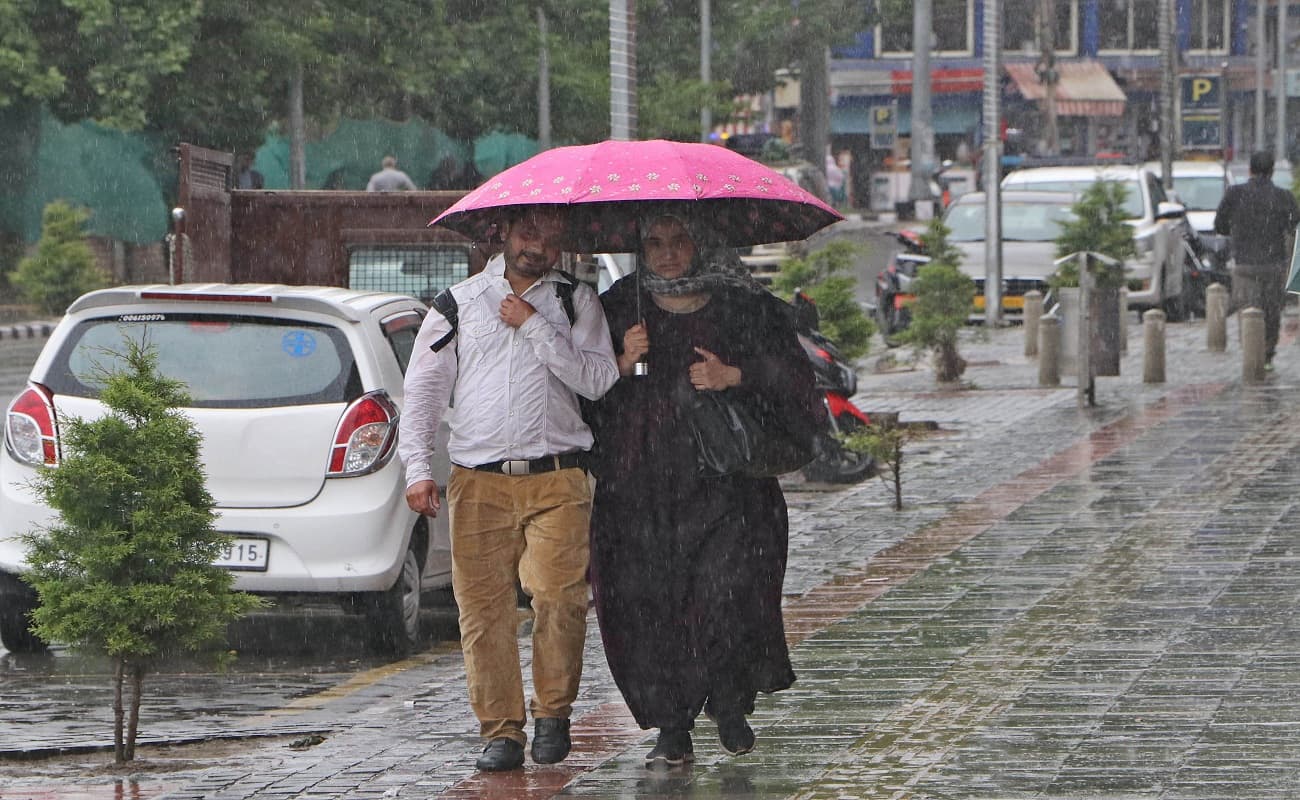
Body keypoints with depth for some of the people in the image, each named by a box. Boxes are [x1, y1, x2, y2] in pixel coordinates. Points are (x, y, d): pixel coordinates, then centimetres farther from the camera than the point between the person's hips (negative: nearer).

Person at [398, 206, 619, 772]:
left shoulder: (577, 302, 13)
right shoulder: (459, 302, 14)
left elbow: (598, 379, -2)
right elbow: (423, 387, 11)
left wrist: (534, 326, -5)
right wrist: (417, 466, 0)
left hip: (556, 479, -1)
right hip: (478, 482, 1)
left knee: (558, 596, -15)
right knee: (483, 605, -5)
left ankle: (553, 714, 2)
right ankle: (501, 730, 1)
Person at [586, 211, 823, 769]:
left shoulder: (746, 310, 7)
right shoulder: (617, 310, 11)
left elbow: (795, 377, 3)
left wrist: (734, 376, -10)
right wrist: (622, 364, -9)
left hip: (725, 486, -1)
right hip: (639, 487, 1)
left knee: (726, 590, -15)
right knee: (649, 600, -6)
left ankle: (730, 703, 10)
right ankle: (672, 730, 1)